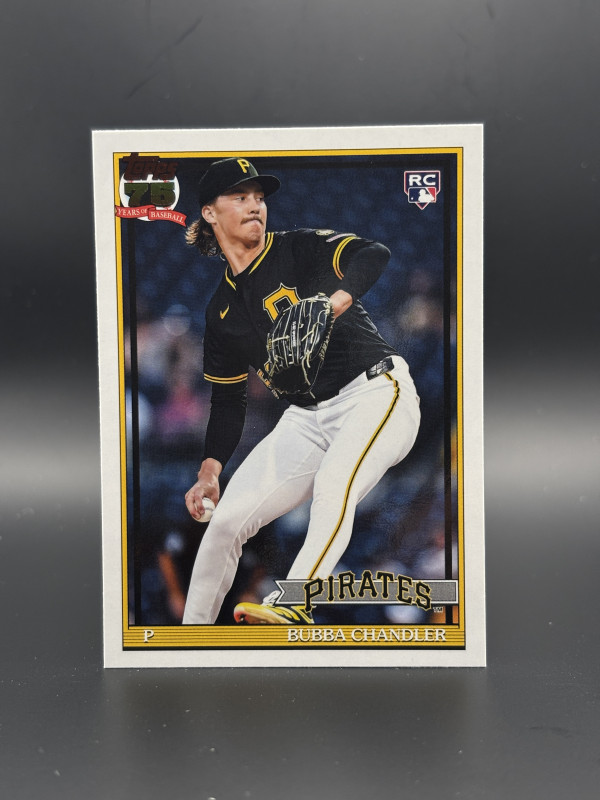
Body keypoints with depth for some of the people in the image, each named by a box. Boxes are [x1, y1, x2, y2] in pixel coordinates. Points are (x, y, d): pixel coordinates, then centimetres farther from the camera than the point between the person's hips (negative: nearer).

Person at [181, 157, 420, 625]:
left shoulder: (298, 248, 0)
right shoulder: (221, 311, 12)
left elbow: (374, 255, -18)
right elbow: (228, 399, 14)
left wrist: (329, 306, -37)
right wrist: (210, 471, 2)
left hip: (375, 392, -4)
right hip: (306, 418, 4)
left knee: (333, 485, -34)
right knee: (227, 518, -1)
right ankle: (193, 629, 17)